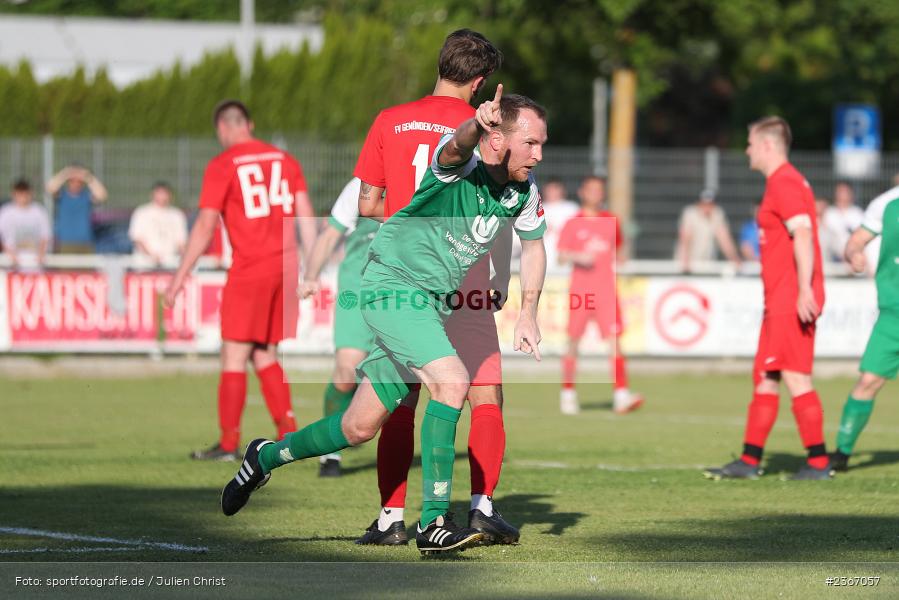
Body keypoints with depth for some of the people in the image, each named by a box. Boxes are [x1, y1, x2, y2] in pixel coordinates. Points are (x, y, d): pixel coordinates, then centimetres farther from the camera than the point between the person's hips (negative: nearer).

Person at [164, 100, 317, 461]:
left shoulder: (222, 166, -4)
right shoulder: (284, 159, 12)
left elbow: (205, 226, -8)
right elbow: (305, 215, 8)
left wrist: (180, 277, -4)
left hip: (249, 270, -6)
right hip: (285, 265, 6)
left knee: (234, 356, -1)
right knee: (265, 356, 14)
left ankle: (228, 443, -2)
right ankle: (288, 431, 6)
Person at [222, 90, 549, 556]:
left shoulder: (523, 189, 1)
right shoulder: (459, 165, -21)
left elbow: (533, 243, 18)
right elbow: (458, 146, -45)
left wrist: (527, 314, 8)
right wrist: (476, 124, -68)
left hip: (432, 303, 8)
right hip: (392, 284, -8)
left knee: (361, 427, 10)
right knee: (452, 381, -28)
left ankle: (266, 457, 35)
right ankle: (433, 524, -23)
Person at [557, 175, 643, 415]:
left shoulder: (610, 221, 11)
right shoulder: (572, 224, 3)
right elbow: (561, 256, 1)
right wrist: (578, 257, -17)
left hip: (606, 289, 2)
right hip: (580, 288, -2)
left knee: (614, 340, -11)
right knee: (574, 342, 3)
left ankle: (621, 395, -18)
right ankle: (567, 393, 18)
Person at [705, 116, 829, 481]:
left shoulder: (783, 183, -13)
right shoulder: (785, 181, 19)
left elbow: (803, 234, -23)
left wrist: (805, 290, -28)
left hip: (790, 300, -11)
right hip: (781, 300, 11)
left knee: (796, 377, -9)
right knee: (764, 378, 11)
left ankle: (818, 464, -8)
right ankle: (749, 462, 15)